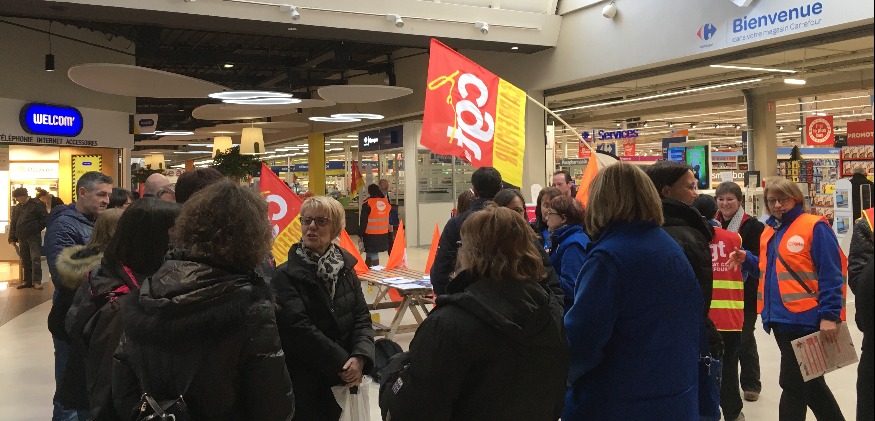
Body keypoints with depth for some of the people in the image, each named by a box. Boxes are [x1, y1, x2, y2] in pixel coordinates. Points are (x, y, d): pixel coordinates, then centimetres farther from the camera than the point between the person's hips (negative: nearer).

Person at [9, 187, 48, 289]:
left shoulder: (37, 204, -6)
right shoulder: (17, 208, 13)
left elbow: (45, 218, -8)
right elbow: (13, 224, 15)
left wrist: (36, 228, -9)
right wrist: (12, 238, 8)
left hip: (34, 237, -6)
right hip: (22, 238, 6)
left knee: (35, 259, -7)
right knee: (25, 261, 9)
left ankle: (37, 281, -5)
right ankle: (27, 281, 15)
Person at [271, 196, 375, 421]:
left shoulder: (345, 268, 5)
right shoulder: (286, 276, -10)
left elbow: (362, 318, 1)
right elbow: (301, 331, -18)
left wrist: (360, 358, -16)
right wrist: (343, 363, -18)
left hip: (347, 378, 5)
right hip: (306, 382, -4)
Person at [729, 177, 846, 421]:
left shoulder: (814, 227, -9)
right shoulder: (769, 231, 14)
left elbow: (831, 274, -13)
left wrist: (829, 314, -19)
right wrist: (747, 259, 6)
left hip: (805, 319, -8)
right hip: (780, 319, 8)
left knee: (793, 384, -2)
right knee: (808, 383, 18)